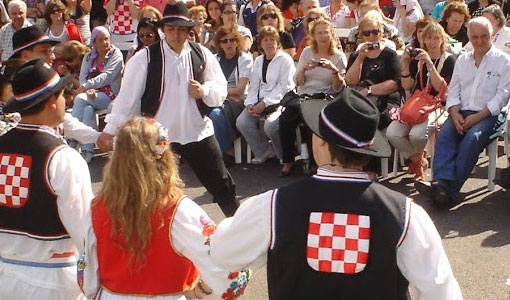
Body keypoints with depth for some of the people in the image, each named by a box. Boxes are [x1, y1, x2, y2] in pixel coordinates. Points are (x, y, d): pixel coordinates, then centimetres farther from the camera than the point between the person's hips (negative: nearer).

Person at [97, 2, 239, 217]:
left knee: (222, 186, 12)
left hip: (199, 133, 2)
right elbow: (128, 95, -7)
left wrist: (204, 91, -16)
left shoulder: (202, 54, 0)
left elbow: (221, 90, 6)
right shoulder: (145, 58, -8)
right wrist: (110, 130, -10)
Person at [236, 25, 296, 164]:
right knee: (241, 122, -17)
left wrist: (265, 103, -17)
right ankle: (264, 151, 4)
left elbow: (285, 87, -11)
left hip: (278, 101, -6)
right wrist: (250, 103, -5)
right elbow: (253, 86, 15)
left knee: (270, 125, -32)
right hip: (260, 101, 6)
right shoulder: (258, 61, 18)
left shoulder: (285, 59, -3)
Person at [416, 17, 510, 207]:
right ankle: (441, 183, -43)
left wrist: (478, 116, -15)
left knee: (472, 138, -33)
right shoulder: (462, 60, 20)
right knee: (444, 134, -27)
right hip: (462, 113, 4)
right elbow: (453, 90, 14)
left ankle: (450, 191, -38)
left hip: (488, 115, -4)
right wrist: (455, 113, -7)